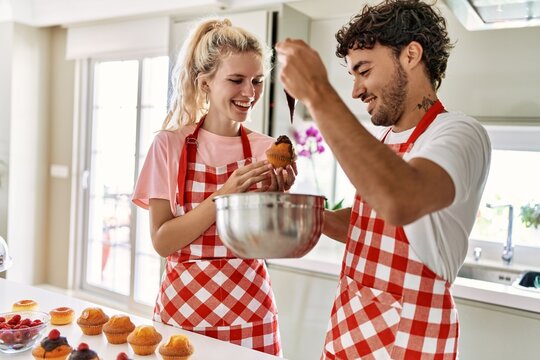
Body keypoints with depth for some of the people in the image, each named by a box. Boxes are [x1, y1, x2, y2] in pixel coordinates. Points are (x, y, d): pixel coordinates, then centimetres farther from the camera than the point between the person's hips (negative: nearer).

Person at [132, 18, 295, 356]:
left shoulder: (267, 151, -3)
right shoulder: (170, 145, -6)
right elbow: (162, 241, -10)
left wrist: (276, 198, -18)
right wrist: (224, 195, -21)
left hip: (250, 313, 1)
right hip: (182, 306, -1)